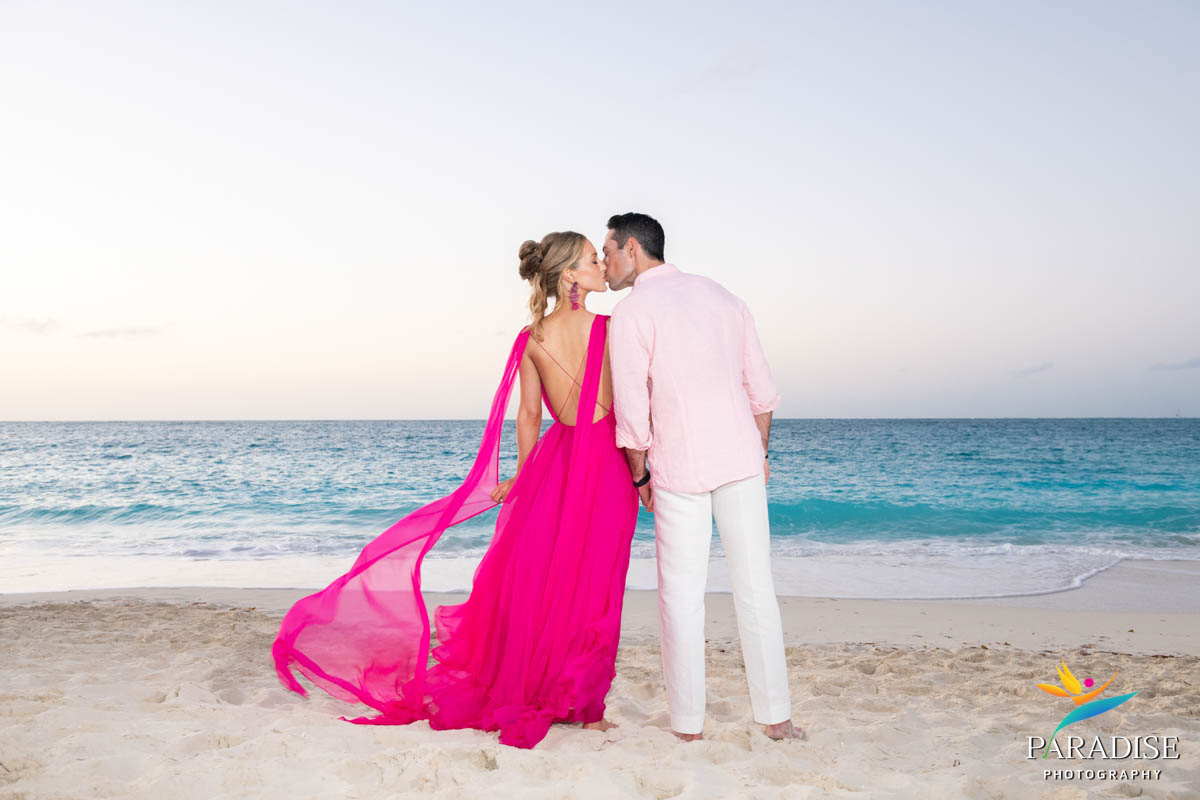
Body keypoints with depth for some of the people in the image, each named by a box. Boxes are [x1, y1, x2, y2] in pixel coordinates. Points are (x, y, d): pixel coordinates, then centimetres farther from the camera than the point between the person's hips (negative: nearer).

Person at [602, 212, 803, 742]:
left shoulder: (632, 311, -7)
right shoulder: (719, 295, 11)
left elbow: (633, 411, -9)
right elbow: (761, 389, 12)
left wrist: (640, 477, 4)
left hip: (679, 467, -4)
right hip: (741, 459, 5)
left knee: (682, 594, 5)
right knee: (755, 587, 9)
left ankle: (687, 722, 13)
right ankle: (775, 715, 16)